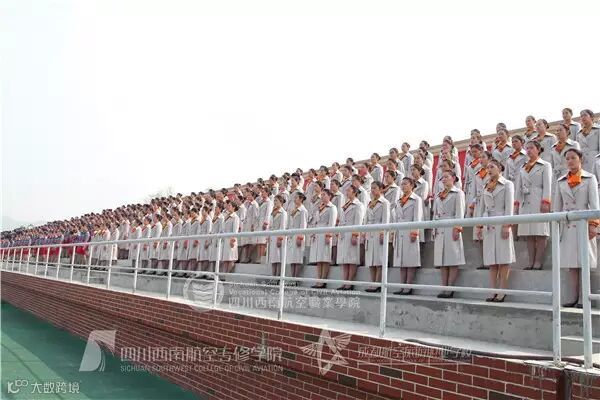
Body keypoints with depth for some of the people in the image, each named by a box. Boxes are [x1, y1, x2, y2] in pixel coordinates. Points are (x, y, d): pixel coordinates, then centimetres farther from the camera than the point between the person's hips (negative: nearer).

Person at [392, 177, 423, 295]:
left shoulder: (416, 199, 2)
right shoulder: (399, 201, 21)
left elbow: (417, 217, -7)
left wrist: (414, 232, -15)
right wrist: (394, 232, 12)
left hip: (409, 233, -7)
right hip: (399, 234, 7)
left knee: (410, 261, -7)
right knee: (401, 261, 5)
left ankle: (408, 287, -7)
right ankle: (402, 287, 8)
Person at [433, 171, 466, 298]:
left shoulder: (458, 193, 4)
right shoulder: (438, 195, 22)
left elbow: (459, 212, -5)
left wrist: (457, 228, -15)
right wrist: (434, 229, 11)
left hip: (451, 228, -6)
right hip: (439, 230, 6)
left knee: (452, 259, -7)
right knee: (441, 260, 3)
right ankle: (444, 288, 5)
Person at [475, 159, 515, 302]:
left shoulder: (507, 184, 4)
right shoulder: (486, 187, 19)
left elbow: (509, 206, -5)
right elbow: (481, 207, 17)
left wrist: (507, 225, -14)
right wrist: (479, 225, 8)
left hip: (501, 224, -5)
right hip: (488, 225, 5)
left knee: (503, 258, -5)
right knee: (491, 259, 2)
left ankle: (502, 291, -4)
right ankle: (493, 291, 3)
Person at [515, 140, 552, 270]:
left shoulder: (545, 165, 8)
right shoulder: (523, 168, 22)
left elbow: (547, 185, -2)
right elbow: (518, 187, 17)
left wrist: (545, 202, -13)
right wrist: (516, 203, 8)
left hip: (538, 202, -5)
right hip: (525, 203, 5)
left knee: (540, 233, -8)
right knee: (528, 233, 1)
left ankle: (538, 262, -8)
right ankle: (531, 262, 2)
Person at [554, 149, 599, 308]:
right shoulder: (561, 181, 14)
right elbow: (557, 205, 13)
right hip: (567, 226, 3)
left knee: (584, 262, -4)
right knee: (571, 264, 2)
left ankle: (583, 299, -2)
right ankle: (573, 298, 5)